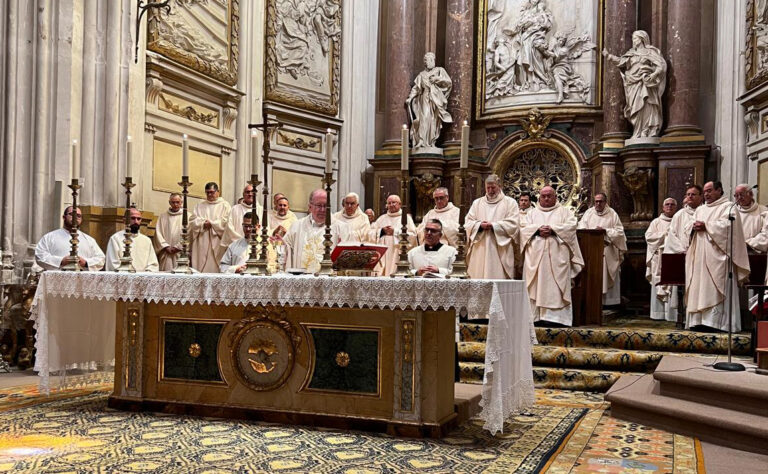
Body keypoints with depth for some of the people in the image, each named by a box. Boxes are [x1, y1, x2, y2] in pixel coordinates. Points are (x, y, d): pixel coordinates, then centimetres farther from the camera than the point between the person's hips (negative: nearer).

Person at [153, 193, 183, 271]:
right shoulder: (163, 216, 13)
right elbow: (158, 233, 6)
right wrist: (166, 246, -6)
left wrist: (177, 247, -8)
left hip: (180, 252, -2)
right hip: (165, 254, 2)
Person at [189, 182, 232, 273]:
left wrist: (210, 223, -7)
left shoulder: (225, 205, 7)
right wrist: (203, 224, -9)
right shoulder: (199, 206, 19)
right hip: (202, 244, 3)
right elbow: (193, 222, 8)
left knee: (215, 268, -8)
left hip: (217, 244, -3)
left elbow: (225, 222, -5)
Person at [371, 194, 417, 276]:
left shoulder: (406, 217, 7)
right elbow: (371, 235, 12)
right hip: (383, 256, 3)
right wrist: (382, 231, -5)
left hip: (399, 256, -3)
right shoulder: (382, 218, 19)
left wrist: (395, 232, -8)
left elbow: (412, 236, -6)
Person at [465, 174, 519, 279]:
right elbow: (468, 223, 9)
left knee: (499, 278, -7)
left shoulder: (510, 202, 8)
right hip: (480, 250, 3)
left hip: (500, 250, -3)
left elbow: (513, 224, -5)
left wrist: (493, 225, -12)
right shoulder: (477, 203, 17)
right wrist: (480, 225, -11)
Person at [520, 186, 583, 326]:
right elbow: (524, 228, 7)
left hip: (557, 255, -1)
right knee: (535, 286, -5)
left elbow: (571, 226, -1)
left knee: (556, 286, -8)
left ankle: (556, 316, -11)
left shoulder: (565, 212, 16)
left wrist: (552, 229, -12)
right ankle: (535, 315, -6)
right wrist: (538, 229, -11)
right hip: (536, 255, 2)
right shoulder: (532, 212, 21)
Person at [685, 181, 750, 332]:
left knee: (715, 289, -11)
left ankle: (717, 321, -12)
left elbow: (727, 225, -12)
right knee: (698, 288, 1)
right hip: (699, 256, 6)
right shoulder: (700, 209, 23)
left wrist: (706, 226, -9)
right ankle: (698, 320, 1)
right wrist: (694, 227, -6)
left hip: (717, 256, -6)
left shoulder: (728, 207, 4)